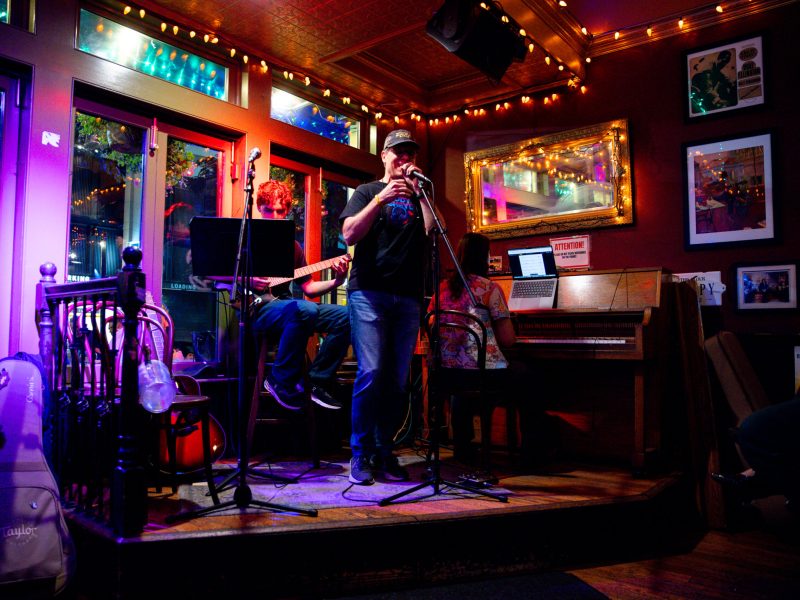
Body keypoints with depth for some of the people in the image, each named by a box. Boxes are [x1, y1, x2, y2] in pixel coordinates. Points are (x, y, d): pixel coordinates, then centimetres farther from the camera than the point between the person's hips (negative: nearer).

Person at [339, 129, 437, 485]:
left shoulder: (418, 195, 20)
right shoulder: (368, 191, 13)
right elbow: (349, 234, -3)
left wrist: (419, 191, -2)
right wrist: (381, 199, -11)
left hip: (407, 296, 3)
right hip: (369, 292, -3)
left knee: (398, 379, 1)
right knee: (371, 372, -13)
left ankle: (384, 451, 11)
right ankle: (360, 453, -1)